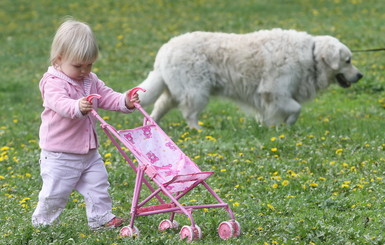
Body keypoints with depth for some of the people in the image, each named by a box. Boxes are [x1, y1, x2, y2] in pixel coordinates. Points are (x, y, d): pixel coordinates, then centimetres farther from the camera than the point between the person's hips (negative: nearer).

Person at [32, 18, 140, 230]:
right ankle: (42, 222, 20)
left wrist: (125, 102, -16)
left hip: (89, 152, 7)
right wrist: (78, 107, -58)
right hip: (59, 154, -7)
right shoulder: (53, 83, -19)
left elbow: (107, 97, 6)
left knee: (98, 185, 9)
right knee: (55, 192, 1)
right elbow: (60, 103, -37)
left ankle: (101, 218, 21)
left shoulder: (91, 81, 8)